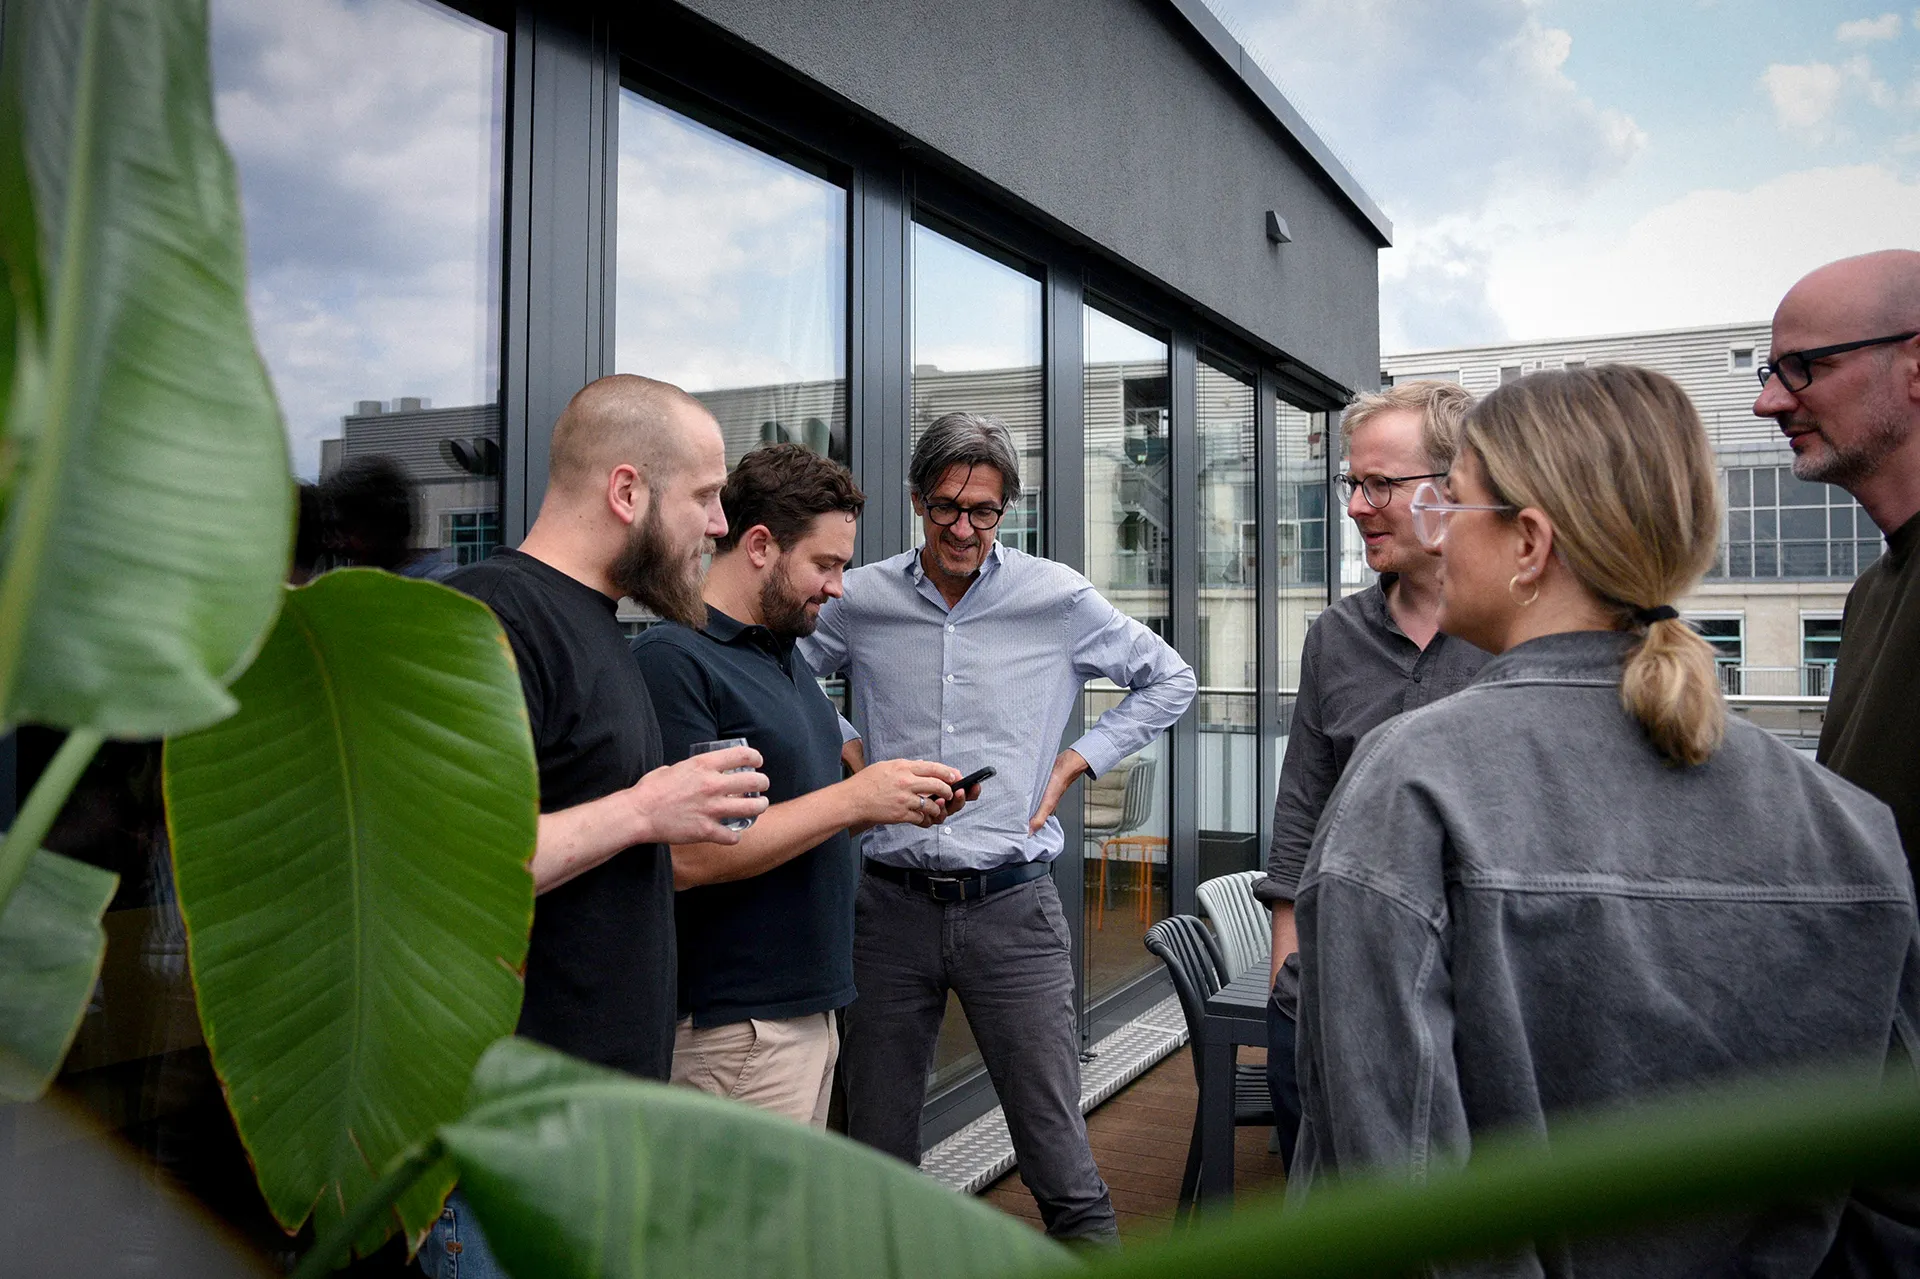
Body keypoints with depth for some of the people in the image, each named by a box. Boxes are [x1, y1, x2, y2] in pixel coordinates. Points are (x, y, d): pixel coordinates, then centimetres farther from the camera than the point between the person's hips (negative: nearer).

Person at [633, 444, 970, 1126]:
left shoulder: (786, 656, 14)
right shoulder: (672, 660, -16)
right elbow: (687, 856, -23)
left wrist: (897, 801, 4)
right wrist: (855, 798, -20)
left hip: (808, 1006, 9)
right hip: (737, 1025, -9)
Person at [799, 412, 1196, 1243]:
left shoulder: (1057, 598, 0)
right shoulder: (860, 600, 3)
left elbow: (1169, 680, 12)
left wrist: (1078, 761, 2)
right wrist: (844, 751, 5)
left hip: (1010, 907, -1)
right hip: (892, 903, 2)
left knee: (1061, 1167, 1)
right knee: (877, 1158, 13)